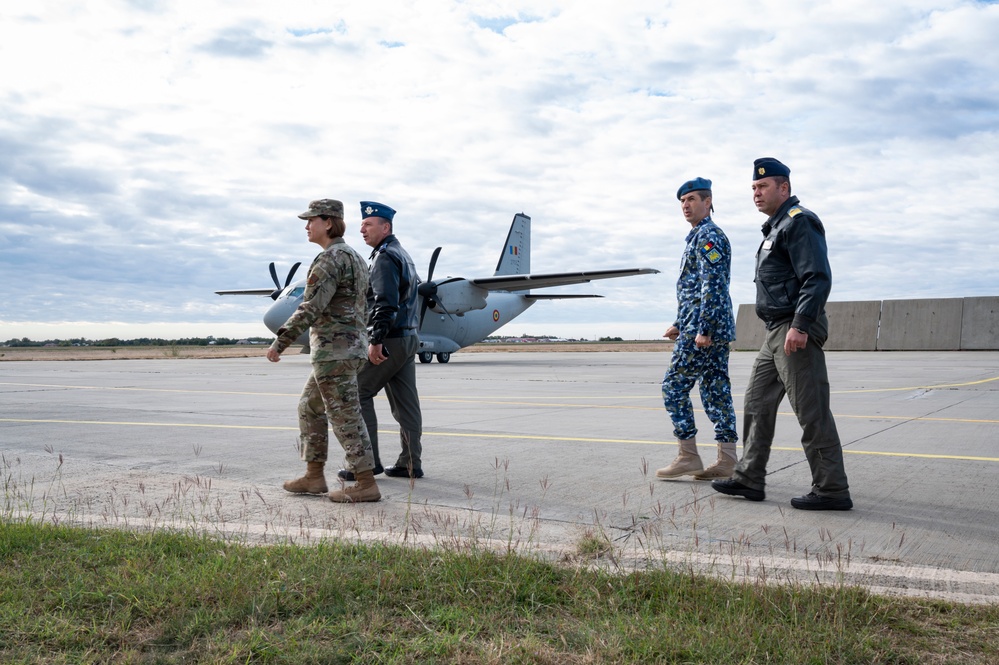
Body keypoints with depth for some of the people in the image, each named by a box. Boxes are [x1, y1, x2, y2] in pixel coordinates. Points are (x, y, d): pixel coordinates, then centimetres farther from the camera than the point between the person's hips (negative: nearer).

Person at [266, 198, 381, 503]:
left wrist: (280, 341, -20)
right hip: (352, 346, 10)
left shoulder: (331, 258, -14)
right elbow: (362, 308, 22)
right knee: (310, 409, 17)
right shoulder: (354, 257, 18)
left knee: (345, 417, -4)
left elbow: (311, 307, -23)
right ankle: (314, 477, 21)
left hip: (334, 350, -10)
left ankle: (366, 484, 2)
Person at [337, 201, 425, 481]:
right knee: (405, 401, 8)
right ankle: (411, 464, 11)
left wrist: (376, 340, -25)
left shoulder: (385, 257, -12)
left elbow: (386, 303, -23)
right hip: (409, 338, 10)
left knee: (358, 394, -2)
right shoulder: (402, 254, 20)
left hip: (390, 339, -10)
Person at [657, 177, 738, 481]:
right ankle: (727, 462, 9)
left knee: (674, 386, -5)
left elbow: (713, 286, -20)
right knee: (716, 392, 7)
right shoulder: (701, 236, 22)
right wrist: (679, 324, 26)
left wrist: (702, 329, -23)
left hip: (703, 329, -10)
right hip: (717, 330, 10)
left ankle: (688, 457, -2)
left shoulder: (708, 235, -10)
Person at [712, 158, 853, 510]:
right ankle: (749, 479, 20)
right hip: (776, 334, 11)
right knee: (757, 403, 13)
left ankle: (832, 490, 1)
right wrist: (782, 329, 22)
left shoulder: (799, 221, -10)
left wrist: (800, 326, -26)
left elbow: (817, 278, -20)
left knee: (812, 412, -7)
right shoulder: (776, 226, 22)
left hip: (795, 332, -11)